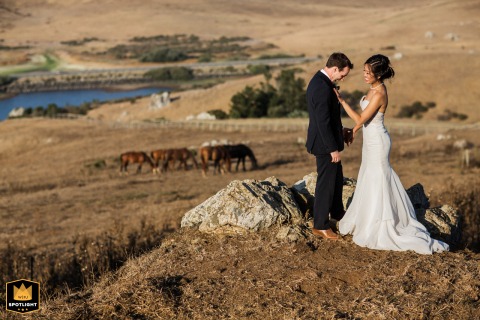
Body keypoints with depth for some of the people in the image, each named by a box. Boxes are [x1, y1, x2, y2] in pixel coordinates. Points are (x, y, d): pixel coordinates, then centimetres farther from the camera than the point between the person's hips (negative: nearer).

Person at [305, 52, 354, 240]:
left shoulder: (319, 80, 7)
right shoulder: (323, 88, -26)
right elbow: (323, 122, -26)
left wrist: (340, 131, 13)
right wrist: (333, 149, -21)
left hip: (328, 141, 10)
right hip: (325, 144, -10)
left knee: (337, 178, 25)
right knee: (326, 184, 1)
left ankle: (337, 212, 44)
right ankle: (320, 226, 12)